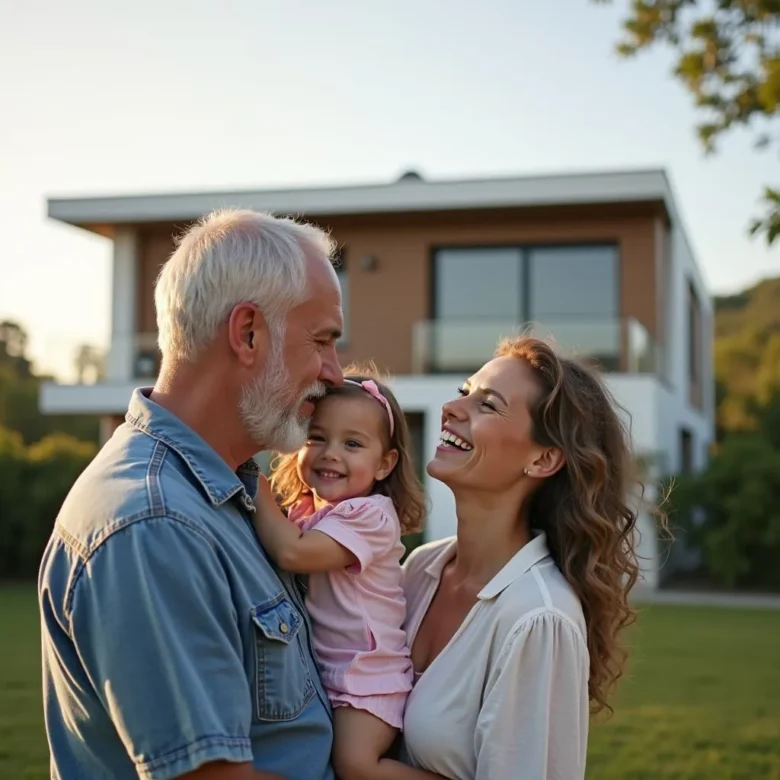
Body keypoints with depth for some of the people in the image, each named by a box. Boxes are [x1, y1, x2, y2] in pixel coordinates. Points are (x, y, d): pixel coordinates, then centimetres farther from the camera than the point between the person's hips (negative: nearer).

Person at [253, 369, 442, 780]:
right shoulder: (302, 510, 9)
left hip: (365, 673, -9)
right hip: (316, 670, 9)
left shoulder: (370, 515, -20)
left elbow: (291, 552, -30)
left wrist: (254, 482, -21)